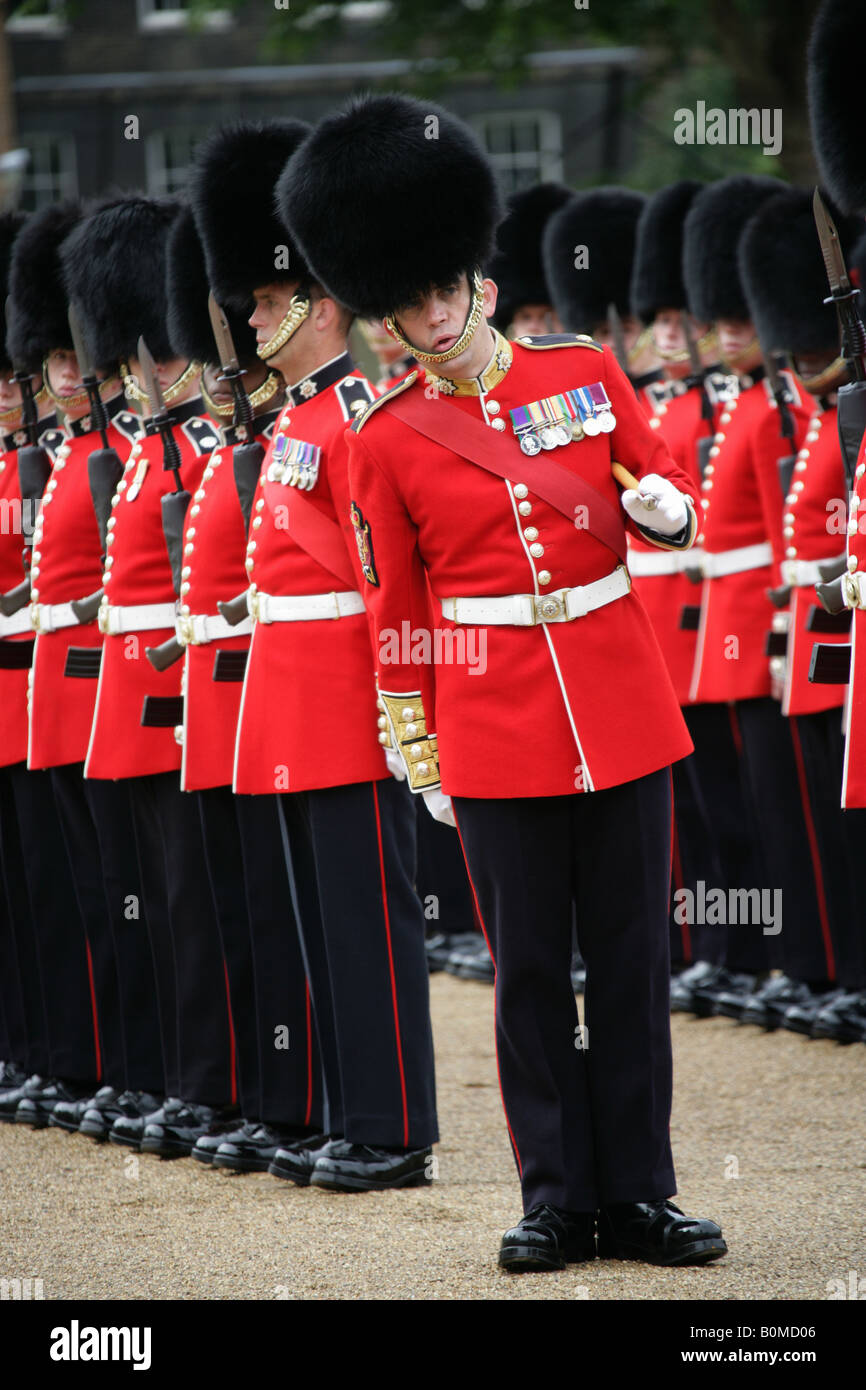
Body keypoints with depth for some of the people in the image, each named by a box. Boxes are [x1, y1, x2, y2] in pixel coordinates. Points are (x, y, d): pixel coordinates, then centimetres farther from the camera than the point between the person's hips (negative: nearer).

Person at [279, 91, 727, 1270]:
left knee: (632, 959, 4)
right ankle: (557, 1199, 11)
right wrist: (419, 759, 5)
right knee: (530, 972, 3)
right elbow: (395, 613, 4)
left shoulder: (587, 374, 4)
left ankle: (638, 1194, 11)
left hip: (622, 707, 2)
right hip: (497, 728, -2)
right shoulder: (386, 441, -1)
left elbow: (666, 511, 12)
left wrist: (666, 510, -12)